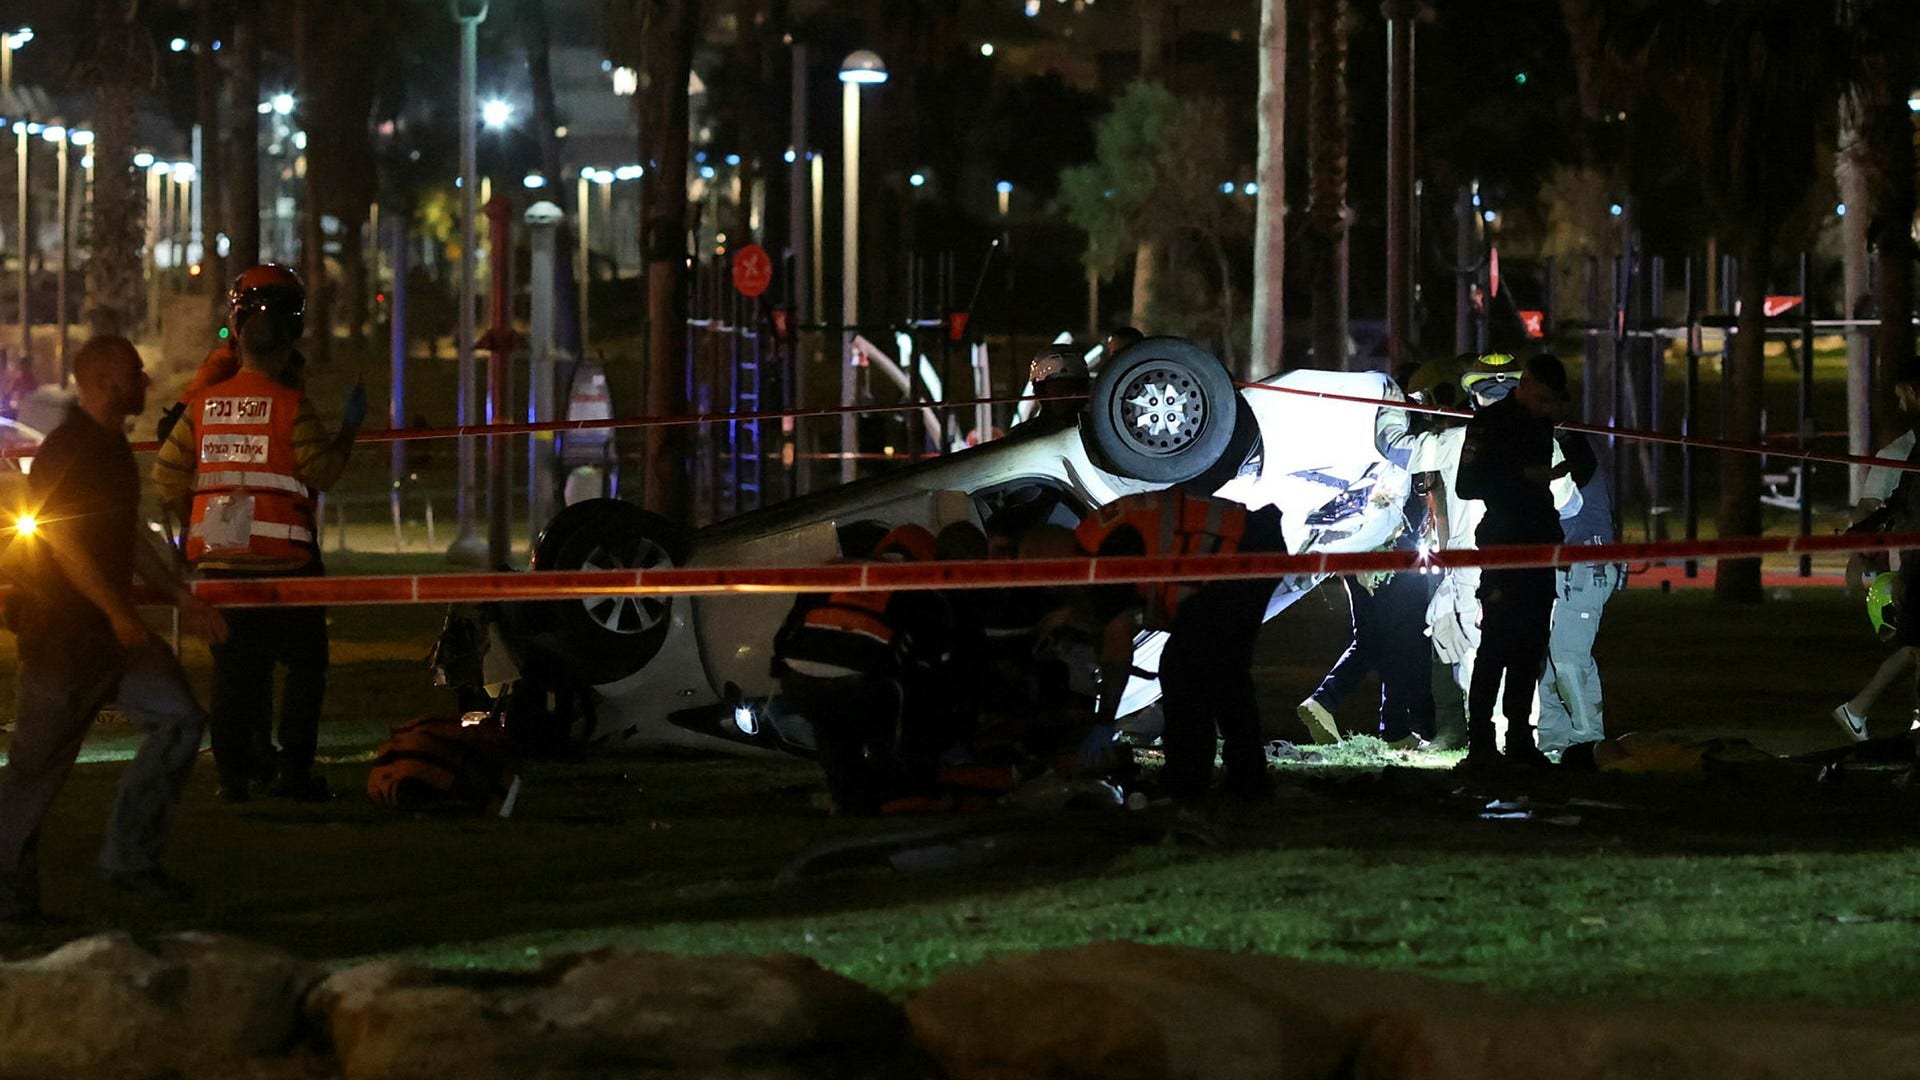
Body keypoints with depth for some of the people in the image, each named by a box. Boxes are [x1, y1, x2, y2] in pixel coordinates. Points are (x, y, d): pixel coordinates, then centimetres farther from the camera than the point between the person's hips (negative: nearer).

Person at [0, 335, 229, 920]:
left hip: (113, 626, 9)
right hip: (61, 630, -9)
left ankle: (130, 856, 7)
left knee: (179, 718, 1)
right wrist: (117, 612, -21)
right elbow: (64, 540, -21)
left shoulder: (112, 449, 15)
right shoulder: (67, 449, -15)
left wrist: (182, 598, 21)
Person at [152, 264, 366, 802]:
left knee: (233, 664, 9)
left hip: (218, 553, 4)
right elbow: (321, 470, -9)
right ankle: (293, 769, 0)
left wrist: (191, 512, 23)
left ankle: (234, 772, 7)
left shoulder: (203, 403, 4)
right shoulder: (291, 405, -9)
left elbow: (168, 475, 7)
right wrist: (348, 429, 3)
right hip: (283, 555, -4)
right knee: (304, 662, 6)